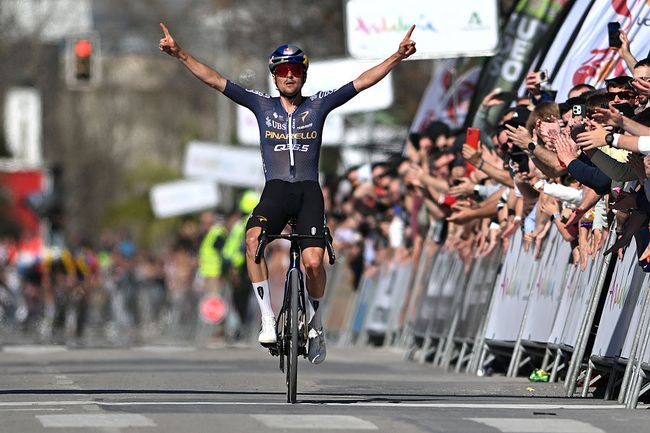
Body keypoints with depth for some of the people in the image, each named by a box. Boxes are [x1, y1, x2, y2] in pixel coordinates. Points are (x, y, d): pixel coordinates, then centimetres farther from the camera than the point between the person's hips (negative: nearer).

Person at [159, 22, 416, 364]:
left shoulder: (319, 105, 10)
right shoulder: (262, 105, 11)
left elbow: (363, 81, 4)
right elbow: (215, 80, 6)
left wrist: (397, 57, -7)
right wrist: (179, 54, -3)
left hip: (309, 191, 0)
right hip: (275, 190, 0)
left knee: (313, 262, -20)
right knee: (254, 239, -32)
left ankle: (314, 321, 10)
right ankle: (268, 319, -26)